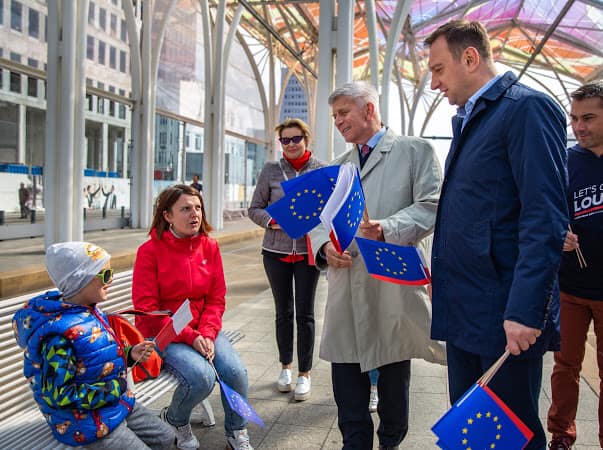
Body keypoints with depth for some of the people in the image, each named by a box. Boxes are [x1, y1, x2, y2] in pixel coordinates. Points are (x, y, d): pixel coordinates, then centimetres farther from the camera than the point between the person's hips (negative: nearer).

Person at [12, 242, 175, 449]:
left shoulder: (90, 311, -1)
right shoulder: (60, 333, -29)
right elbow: (57, 395, -28)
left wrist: (129, 354, -3)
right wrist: (114, 389, -23)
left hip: (118, 403, 9)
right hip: (88, 423, -9)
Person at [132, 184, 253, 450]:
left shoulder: (209, 246, 1)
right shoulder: (150, 251, -13)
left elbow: (216, 299, 3)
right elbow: (147, 309, -14)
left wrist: (207, 334, -15)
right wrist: (189, 337, -20)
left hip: (202, 329, 5)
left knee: (236, 371, -17)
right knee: (201, 376, -27)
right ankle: (174, 420, 8)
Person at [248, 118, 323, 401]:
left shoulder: (322, 170, 0)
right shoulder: (271, 170, 2)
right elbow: (255, 209, 4)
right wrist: (273, 220, -14)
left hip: (307, 252, -1)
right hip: (276, 251, 1)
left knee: (305, 313, 3)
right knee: (283, 312, 12)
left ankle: (304, 373, 14)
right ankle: (285, 367, 28)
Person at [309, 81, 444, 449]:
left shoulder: (416, 151, 2)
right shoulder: (338, 166, 19)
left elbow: (431, 206, -9)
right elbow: (321, 219, 15)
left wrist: (387, 230, -23)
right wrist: (324, 246, -7)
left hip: (393, 285, -4)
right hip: (346, 286, 4)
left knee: (394, 380, 11)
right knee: (347, 382, 7)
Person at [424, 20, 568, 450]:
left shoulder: (527, 107, -12)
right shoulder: (467, 118, 16)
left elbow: (545, 217, -20)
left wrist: (525, 310, -24)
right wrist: (443, 279, 16)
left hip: (505, 314, -9)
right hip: (464, 310, 9)